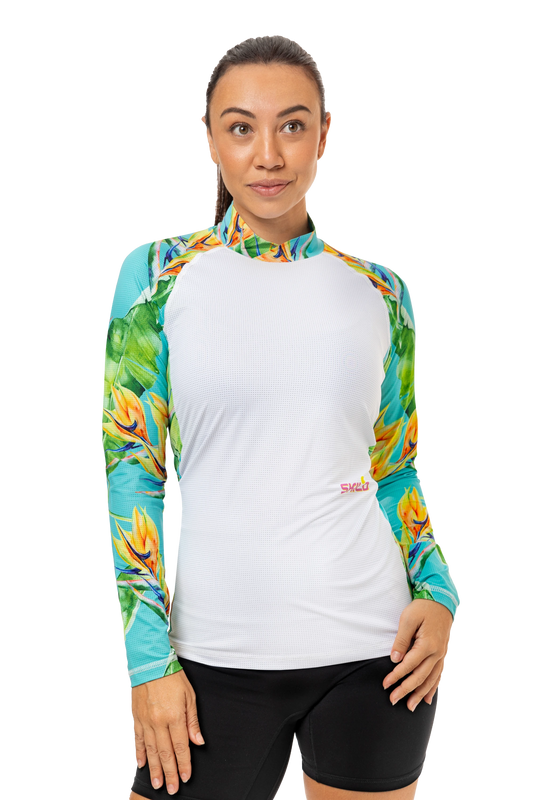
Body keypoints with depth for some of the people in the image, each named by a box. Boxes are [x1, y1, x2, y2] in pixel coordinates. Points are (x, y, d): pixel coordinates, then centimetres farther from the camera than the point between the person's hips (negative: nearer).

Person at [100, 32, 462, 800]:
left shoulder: (381, 290, 7)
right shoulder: (157, 272, 0)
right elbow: (129, 466, -2)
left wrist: (438, 594, -3)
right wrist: (150, 658, -8)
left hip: (375, 650, 2)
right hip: (219, 660, -1)